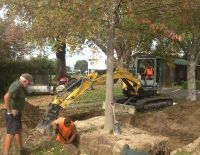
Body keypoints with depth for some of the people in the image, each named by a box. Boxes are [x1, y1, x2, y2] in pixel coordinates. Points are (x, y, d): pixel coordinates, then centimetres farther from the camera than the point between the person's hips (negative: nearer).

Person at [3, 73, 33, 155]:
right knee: (11, 133, -9)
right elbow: (7, 97, -36)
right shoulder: (17, 86, -22)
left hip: (16, 112, 11)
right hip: (12, 114, -11)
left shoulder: (19, 85, 10)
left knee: (18, 130, 21)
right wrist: (10, 111, -27)